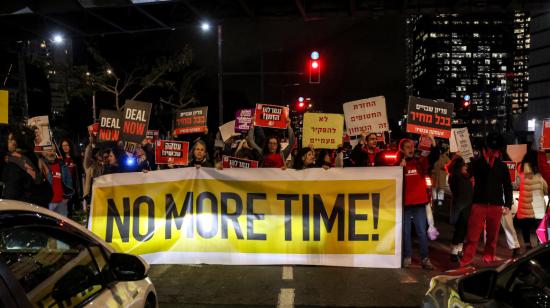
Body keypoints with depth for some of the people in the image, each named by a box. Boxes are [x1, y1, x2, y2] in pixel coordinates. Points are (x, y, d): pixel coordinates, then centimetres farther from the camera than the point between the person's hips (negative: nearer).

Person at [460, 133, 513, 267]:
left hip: (496, 205, 2)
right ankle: (466, 259, -3)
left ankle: (489, 259, 17)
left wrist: (508, 204, 6)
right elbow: (480, 177, -8)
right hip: (479, 204, -2)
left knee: (492, 235, 7)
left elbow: (508, 186, 12)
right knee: (472, 234, -6)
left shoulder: (502, 166, 10)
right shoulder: (477, 163, 5)